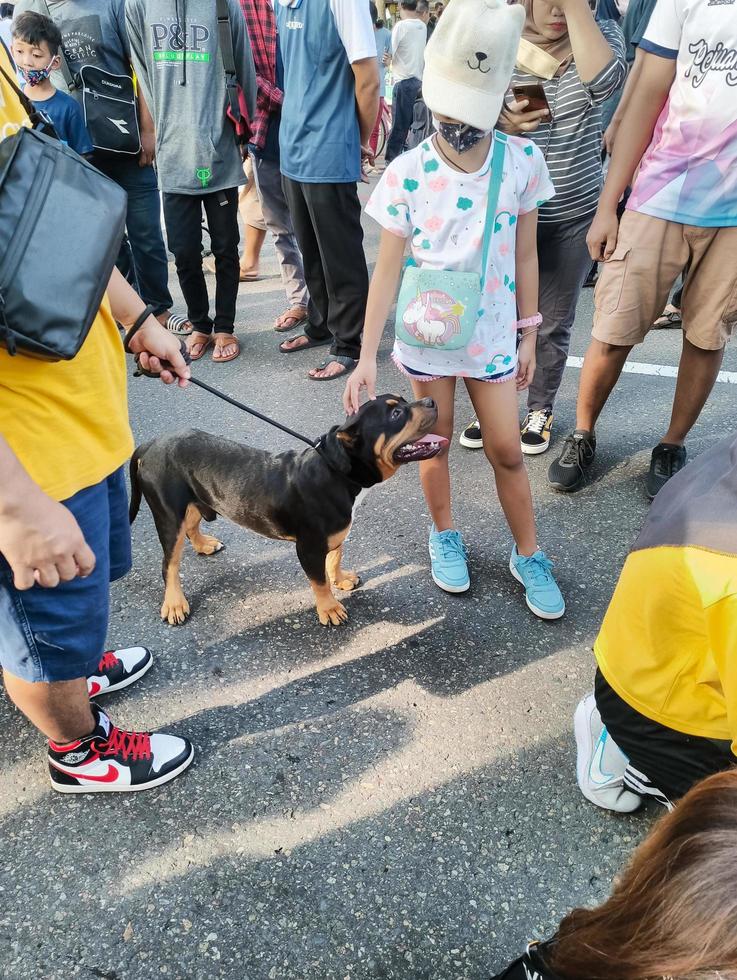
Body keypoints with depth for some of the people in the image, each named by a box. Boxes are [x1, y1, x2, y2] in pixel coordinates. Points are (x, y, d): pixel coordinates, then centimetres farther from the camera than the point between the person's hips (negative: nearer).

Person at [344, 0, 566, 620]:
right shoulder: (407, 174, -13)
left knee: (507, 451, 8)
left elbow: (525, 256, 0)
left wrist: (529, 335, 5)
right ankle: (444, 535, 38)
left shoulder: (523, 162, -9)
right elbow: (388, 268, -10)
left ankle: (528, 555, 28)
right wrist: (366, 357, -13)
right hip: (426, 337, 0)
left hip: (492, 336, 1)